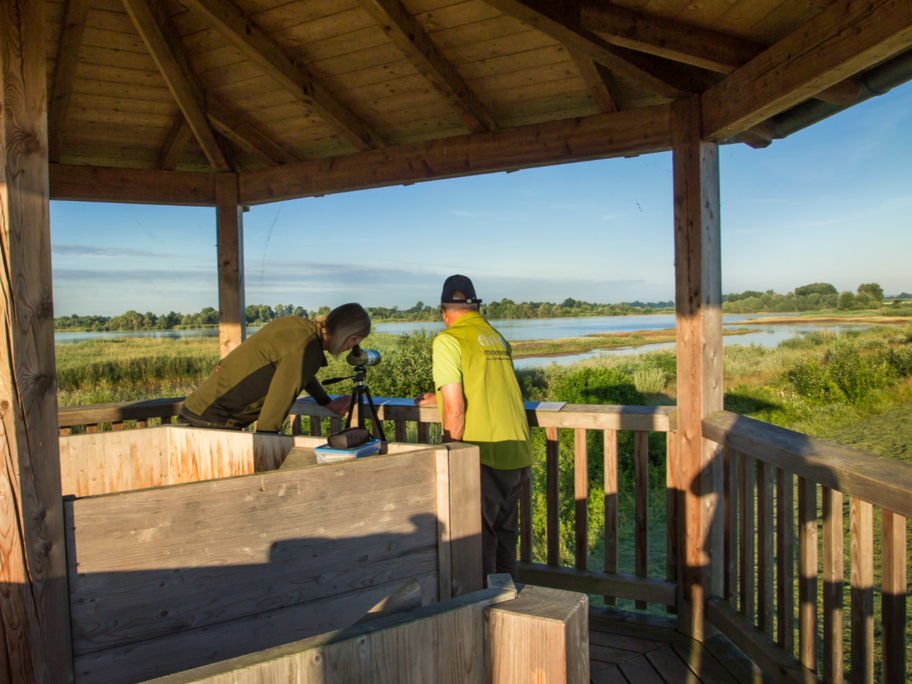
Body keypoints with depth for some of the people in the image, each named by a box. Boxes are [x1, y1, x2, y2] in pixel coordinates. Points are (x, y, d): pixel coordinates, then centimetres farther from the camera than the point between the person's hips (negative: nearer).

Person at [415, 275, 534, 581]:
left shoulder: (448, 340, -8)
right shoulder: (498, 338, 15)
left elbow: (455, 409, -16)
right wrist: (436, 397, 43)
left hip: (484, 456, -7)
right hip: (517, 454, 8)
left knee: (479, 541, 5)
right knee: (505, 535, 20)